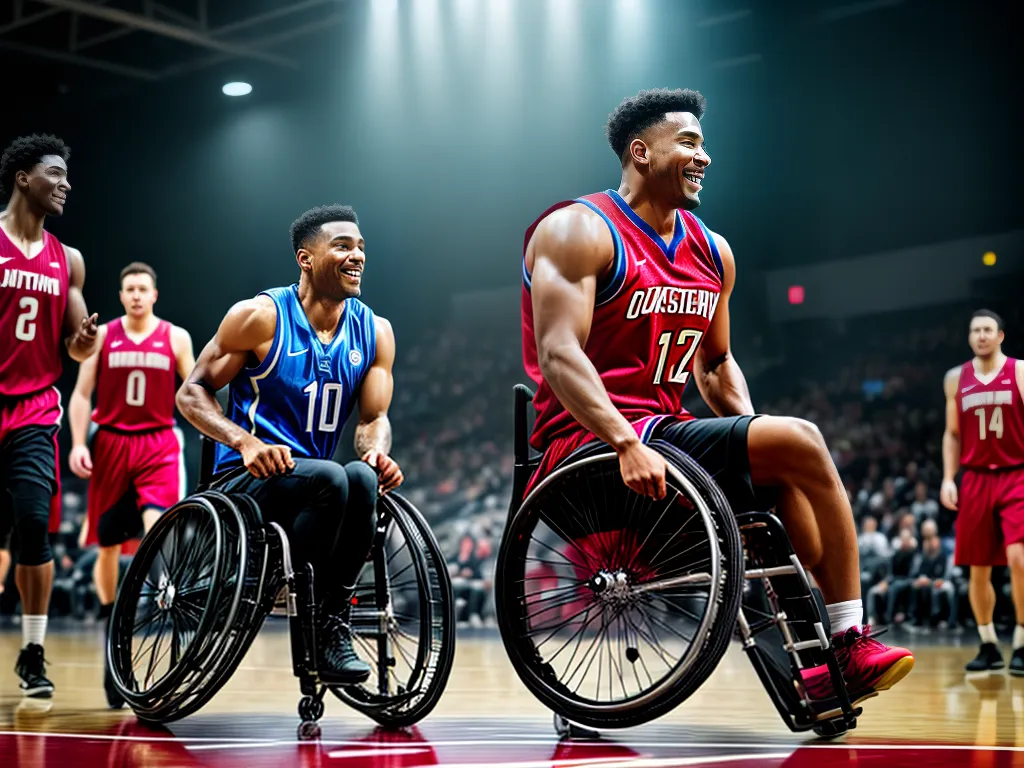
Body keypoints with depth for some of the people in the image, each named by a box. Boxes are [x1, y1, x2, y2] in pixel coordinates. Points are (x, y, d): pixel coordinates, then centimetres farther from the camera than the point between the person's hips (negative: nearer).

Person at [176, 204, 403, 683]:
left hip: (313, 479, 4)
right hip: (246, 480, -4)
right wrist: (246, 441, -22)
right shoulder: (261, 316, -5)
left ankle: (335, 620, -21)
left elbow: (374, 416, 7)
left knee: (363, 477, -32)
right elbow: (191, 393, -3)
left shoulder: (374, 332, 8)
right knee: (329, 478, -35)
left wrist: (377, 450, -19)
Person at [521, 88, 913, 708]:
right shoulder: (579, 231, -8)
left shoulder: (713, 252, 16)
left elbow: (716, 364, 22)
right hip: (590, 444, -9)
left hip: (661, 434, 9)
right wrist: (626, 442, -32)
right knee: (799, 444, -19)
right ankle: (850, 644, -11)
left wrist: (753, 434, 2)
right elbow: (558, 354, -19)